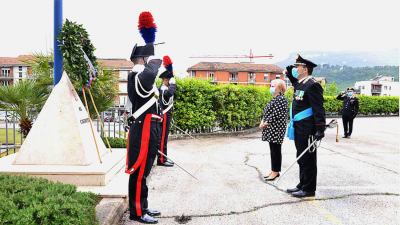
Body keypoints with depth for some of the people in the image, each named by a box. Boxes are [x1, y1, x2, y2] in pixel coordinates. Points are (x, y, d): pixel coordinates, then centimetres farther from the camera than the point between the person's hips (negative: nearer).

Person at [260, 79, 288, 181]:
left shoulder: (281, 99, -14)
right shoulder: (274, 99, 16)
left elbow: (276, 114, -21)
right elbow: (267, 111, 18)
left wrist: (266, 123, -16)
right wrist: (262, 121, 4)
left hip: (276, 128, -10)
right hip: (271, 129, 10)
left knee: (275, 150, -3)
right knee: (273, 149, 13)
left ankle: (276, 171, 4)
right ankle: (273, 170, 20)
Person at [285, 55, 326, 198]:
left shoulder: (312, 85, -15)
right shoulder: (300, 84, 12)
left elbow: (318, 109, -19)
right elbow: (296, 85, 37)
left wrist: (320, 129, -23)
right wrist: (290, 75, 20)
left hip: (307, 130, -9)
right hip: (299, 129, 9)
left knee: (308, 159, 0)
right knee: (301, 158, 16)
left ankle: (309, 189, 11)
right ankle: (302, 185, 27)